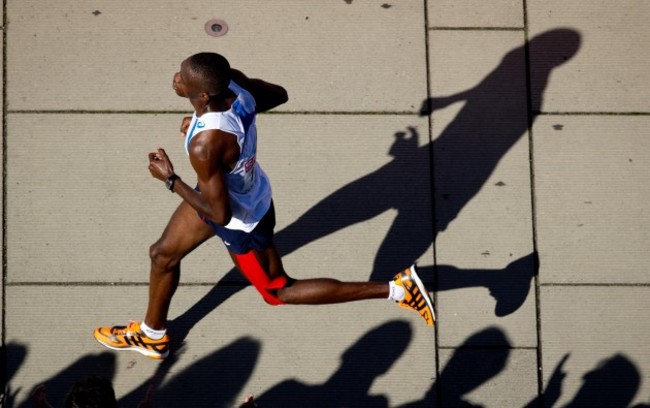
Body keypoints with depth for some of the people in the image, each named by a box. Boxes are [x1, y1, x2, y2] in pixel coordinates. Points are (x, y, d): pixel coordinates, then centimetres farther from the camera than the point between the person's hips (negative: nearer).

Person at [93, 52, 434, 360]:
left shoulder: (206, 144, -43)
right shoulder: (232, 81, -23)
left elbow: (219, 213, -33)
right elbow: (278, 95, 0)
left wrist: (170, 179, -23)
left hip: (240, 219, -8)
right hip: (246, 191, 8)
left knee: (278, 292, 17)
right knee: (163, 254, 24)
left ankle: (396, 289, 15)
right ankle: (152, 336, 50)